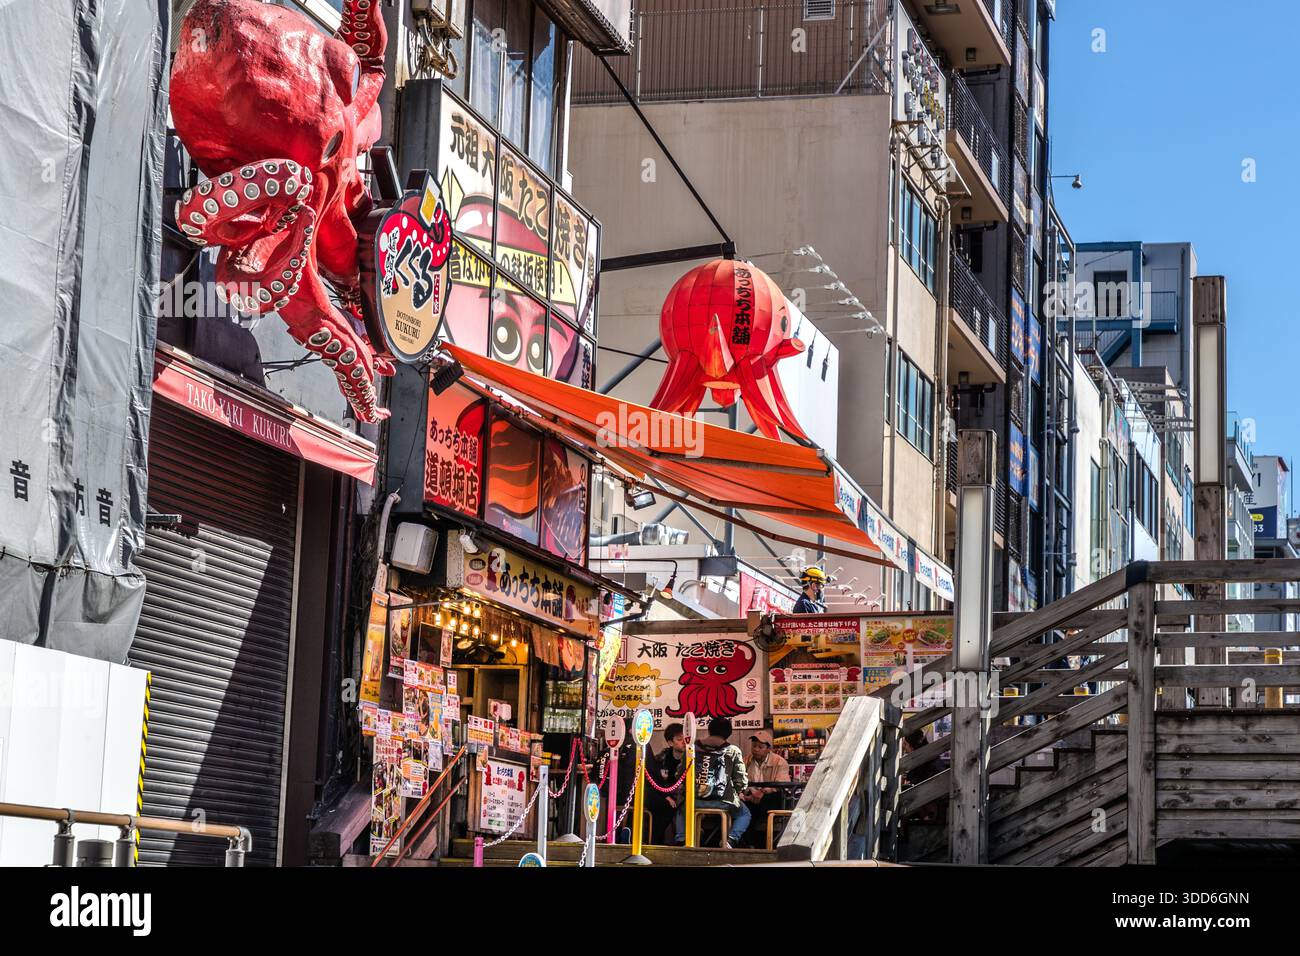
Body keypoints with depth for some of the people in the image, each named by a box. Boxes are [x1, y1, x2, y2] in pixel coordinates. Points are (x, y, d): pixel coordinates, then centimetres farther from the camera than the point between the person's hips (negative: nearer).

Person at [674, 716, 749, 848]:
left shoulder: (693, 747, 8)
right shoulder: (733, 750, 2)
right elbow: (741, 781, 1)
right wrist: (736, 793, 22)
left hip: (694, 800, 2)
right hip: (722, 802, -2)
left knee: (682, 810, 36)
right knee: (744, 814, 28)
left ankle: (681, 841, 11)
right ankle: (731, 840, 0)